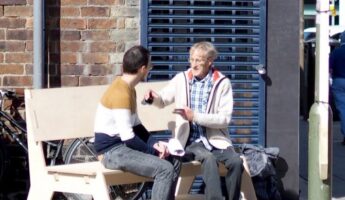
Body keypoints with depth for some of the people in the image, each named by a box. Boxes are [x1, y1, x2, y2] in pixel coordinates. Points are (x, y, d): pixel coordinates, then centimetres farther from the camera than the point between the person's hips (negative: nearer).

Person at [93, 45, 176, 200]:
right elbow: (128, 138, -24)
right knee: (165, 169, -19)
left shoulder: (127, 88, 13)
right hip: (113, 151, -10)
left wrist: (155, 146, 2)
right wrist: (153, 151, -12)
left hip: (120, 146, 10)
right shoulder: (121, 93, -20)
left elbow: (135, 124, 16)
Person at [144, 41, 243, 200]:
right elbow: (163, 101, 13)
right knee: (209, 159, -32)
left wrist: (195, 116, -18)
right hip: (191, 139, 0)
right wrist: (155, 97, -12)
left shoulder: (222, 83, -2)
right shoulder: (181, 79, 4)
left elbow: (225, 118, -8)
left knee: (236, 162, -26)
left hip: (215, 138, 0)